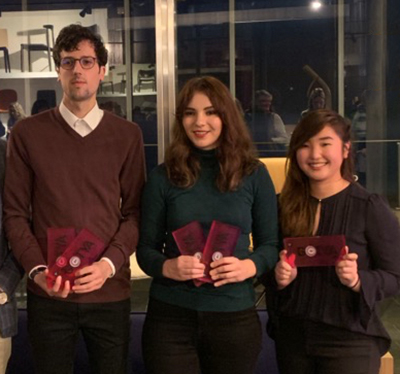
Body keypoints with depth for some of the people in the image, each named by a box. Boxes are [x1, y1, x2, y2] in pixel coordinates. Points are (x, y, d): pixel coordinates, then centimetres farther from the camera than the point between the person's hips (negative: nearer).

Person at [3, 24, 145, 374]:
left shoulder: (127, 135, 3)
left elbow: (134, 211, 2)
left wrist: (109, 263, -12)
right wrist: (37, 270, -11)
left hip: (110, 293, 1)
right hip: (48, 295, 0)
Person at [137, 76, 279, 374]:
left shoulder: (254, 175, 1)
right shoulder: (163, 177, 1)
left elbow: (271, 244, 5)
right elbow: (145, 248, 2)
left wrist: (250, 266, -16)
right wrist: (167, 267, -19)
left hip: (235, 316, 1)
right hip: (170, 316, 0)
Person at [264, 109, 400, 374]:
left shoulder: (371, 207, -10)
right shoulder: (285, 205, 1)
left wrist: (357, 281, -24)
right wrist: (279, 278, -10)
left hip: (350, 341, -4)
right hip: (291, 337, 4)